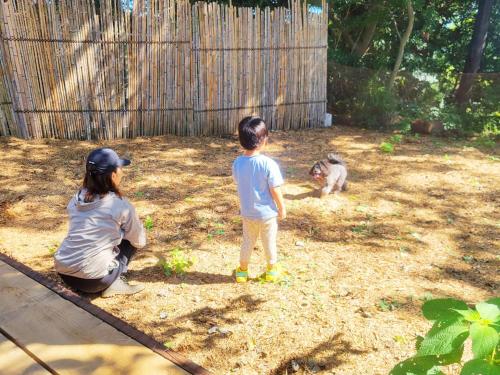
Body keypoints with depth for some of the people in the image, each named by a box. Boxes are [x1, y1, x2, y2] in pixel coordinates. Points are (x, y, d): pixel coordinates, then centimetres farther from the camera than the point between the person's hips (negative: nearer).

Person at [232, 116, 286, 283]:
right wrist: (282, 208, -3)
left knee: (247, 242, 22)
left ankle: (242, 271, 36)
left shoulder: (237, 163, -12)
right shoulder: (269, 164, -25)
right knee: (269, 243, 18)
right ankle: (272, 271, 37)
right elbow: (275, 191, -18)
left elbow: (239, 183, 2)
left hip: (247, 213, 3)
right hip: (267, 213, -3)